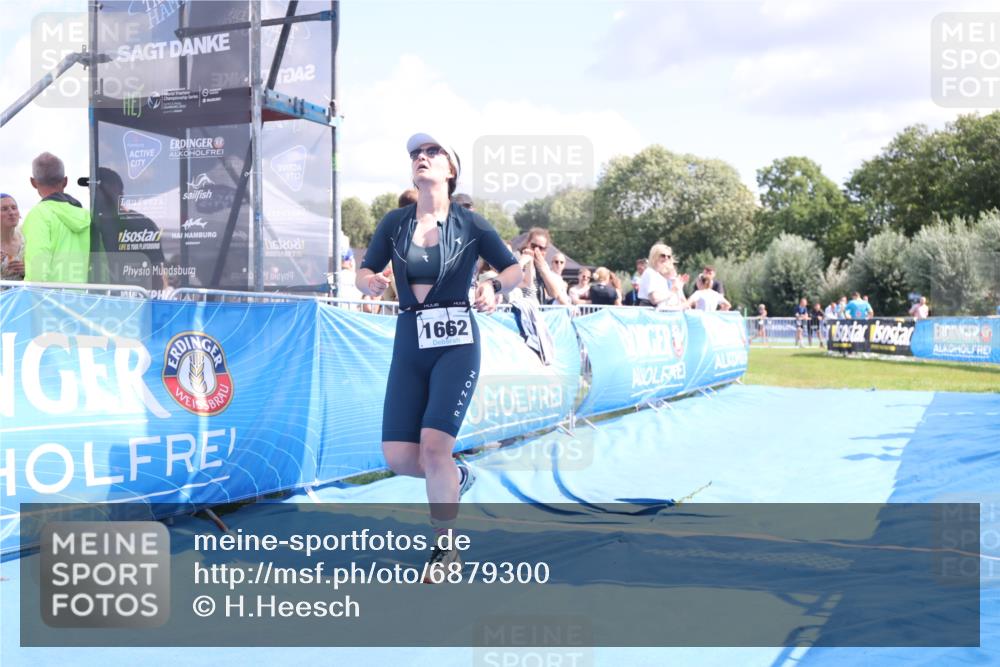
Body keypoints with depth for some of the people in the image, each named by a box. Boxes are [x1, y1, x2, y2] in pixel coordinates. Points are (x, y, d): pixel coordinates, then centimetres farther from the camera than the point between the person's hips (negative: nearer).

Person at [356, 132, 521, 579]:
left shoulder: (470, 224, -2)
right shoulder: (395, 223, 6)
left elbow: (516, 269, 4)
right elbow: (364, 272, 7)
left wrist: (495, 285, -18)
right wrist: (369, 282, -17)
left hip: (456, 344, -4)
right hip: (409, 344, 4)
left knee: (434, 446, -17)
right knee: (397, 457, -3)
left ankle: (446, 549, 5)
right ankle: (455, 477, 31)